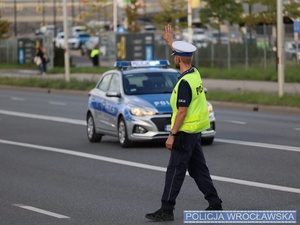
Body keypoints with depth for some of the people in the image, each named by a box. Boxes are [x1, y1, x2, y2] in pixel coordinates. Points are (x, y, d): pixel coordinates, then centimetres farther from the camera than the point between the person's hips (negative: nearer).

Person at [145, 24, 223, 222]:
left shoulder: (185, 82, -21)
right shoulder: (195, 73, 5)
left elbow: (182, 112, -22)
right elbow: (183, 56, 28)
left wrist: (172, 135, -19)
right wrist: (170, 42, 37)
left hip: (185, 132, -9)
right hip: (196, 130, 9)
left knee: (175, 171, -6)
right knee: (198, 168, 15)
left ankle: (166, 210, -3)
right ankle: (214, 203, 16)